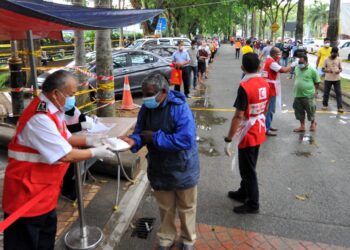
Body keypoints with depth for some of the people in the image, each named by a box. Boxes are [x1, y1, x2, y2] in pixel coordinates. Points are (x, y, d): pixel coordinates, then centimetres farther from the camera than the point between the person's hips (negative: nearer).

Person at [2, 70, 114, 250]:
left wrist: (88, 140, 0)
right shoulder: (40, 118, -28)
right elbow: (66, 155, -27)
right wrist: (94, 153, -13)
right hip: (28, 192, -9)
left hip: (44, 191, 10)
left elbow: (65, 138, 15)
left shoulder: (52, 110, 4)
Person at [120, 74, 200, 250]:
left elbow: (185, 140, -33)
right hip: (159, 170, 4)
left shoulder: (180, 108, -25)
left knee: (186, 208, 18)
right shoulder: (146, 109, -7)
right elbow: (140, 132, 0)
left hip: (182, 170, -4)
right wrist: (134, 140, -25)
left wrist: (155, 137, -28)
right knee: (165, 208, 22)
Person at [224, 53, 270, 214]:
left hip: (248, 135, -8)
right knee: (248, 167, 23)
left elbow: (238, 116, -24)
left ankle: (253, 204, 20)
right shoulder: (265, 84, 1)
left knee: (248, 170, 6)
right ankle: (243, 193, 40)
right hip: (258, 133, 8)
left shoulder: (244, 86, -23)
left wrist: (228, 140, -19)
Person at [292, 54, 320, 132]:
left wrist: (312, 90, -1)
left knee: (310, 111, 9)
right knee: (299, 111, 11)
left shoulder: (312, 70, -11)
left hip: (308, 96, -5)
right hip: (298, 95, 5)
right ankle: (302, 126, 24)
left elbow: (317, 82, -3)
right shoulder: (297, 69, 5)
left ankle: (313, 123, 34)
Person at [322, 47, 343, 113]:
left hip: (337, 79, 0)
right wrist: (327, 70, -20)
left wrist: (339, 71, -17)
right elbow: (323, 69, 1)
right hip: (328, 79, 0)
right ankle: (325, 105, 26)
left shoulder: (339, 59, 2)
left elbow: (341, 68, 6)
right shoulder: (327, 59, -1)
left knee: (338, 93, -2)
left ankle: (340, 107, -1)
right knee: (326, 92, 9)